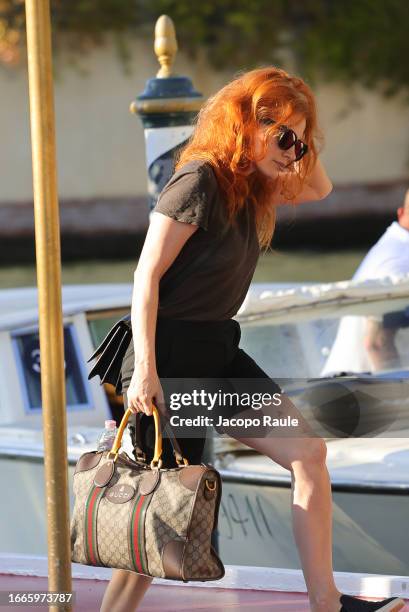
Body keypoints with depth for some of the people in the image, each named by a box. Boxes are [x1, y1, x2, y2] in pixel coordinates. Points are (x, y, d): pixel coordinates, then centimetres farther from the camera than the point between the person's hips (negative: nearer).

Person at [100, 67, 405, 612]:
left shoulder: (254, 188, 10)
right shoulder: (200, 182, -17)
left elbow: (318, 187, 27)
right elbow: (147, 276, -19)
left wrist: (303, 146, 7)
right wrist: (145, 371, -23)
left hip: (218, 353, 9)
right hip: (170, 358, -9)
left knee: (308, 452, -1)